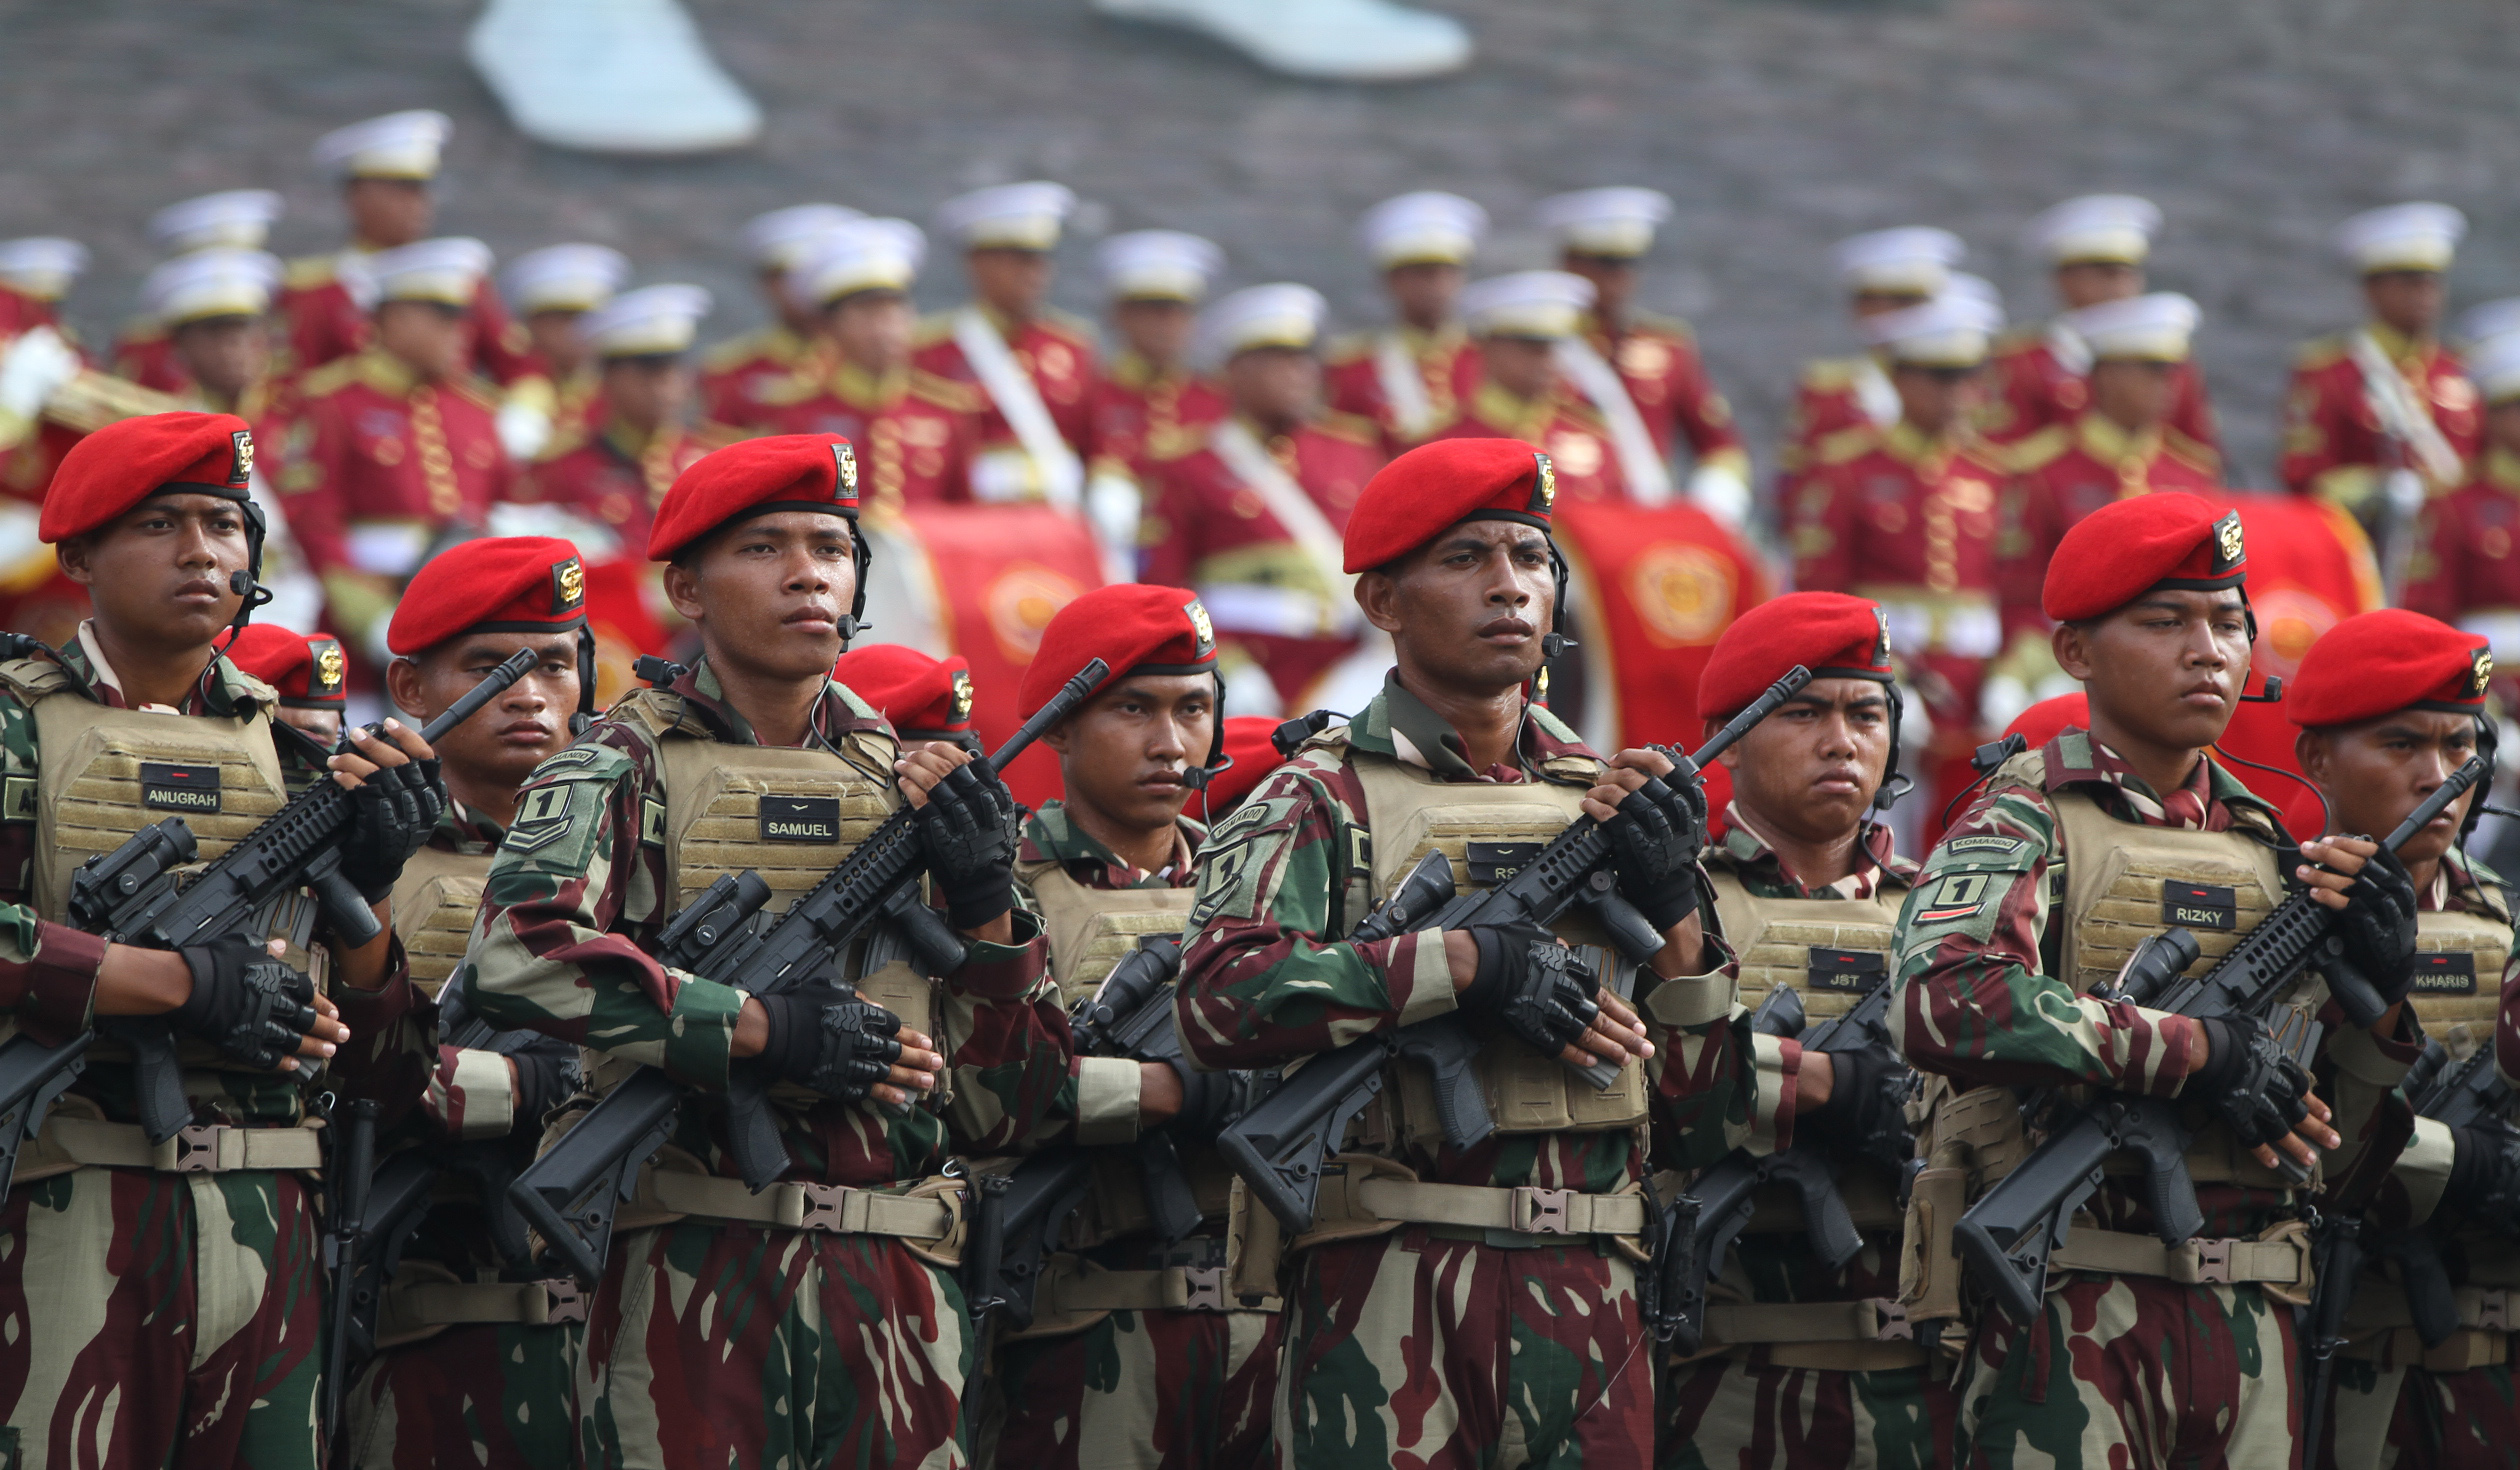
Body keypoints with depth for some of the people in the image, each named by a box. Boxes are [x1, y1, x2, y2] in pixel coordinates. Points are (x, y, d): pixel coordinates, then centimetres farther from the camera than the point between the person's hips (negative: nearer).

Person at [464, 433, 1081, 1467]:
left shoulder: (915, 791, 16)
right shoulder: (627, 770, 2)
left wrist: (983, 906, 0)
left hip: (901, 1297, 4)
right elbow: (520, 956, -19)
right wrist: (770, 1030, -17)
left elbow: (1008, 1111, 15)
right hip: (692, 1291, -4)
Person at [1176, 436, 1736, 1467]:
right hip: (1390, 1293, -5)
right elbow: (1221, 996, -17)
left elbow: (1700, 1090, 15)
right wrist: (1469, 964, -18)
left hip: (1589, 1301, 5)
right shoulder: (1324, 801, 2)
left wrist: (1671, 907, -2)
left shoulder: (1610, 797, 17)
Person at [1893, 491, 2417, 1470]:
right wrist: (2197, 1049, -17)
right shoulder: (2026, 822, 0)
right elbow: (1942, 1006, -22)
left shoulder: (2271, 852, 17)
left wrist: (2378, 997, 1)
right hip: (2069, 1312, -6)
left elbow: (2334, 1151, 19)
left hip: (2251, 1317, 6)